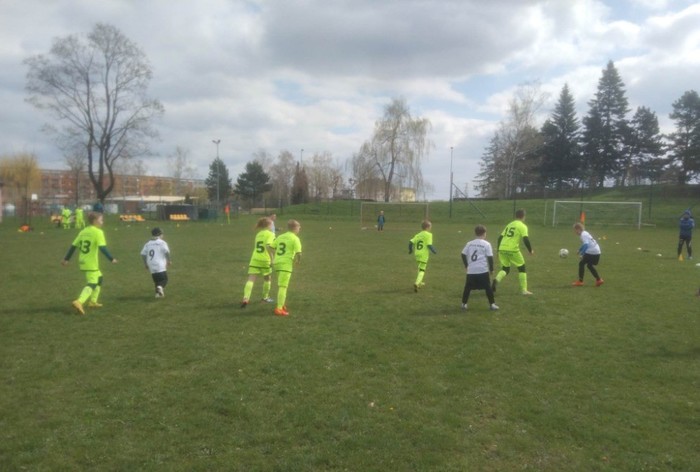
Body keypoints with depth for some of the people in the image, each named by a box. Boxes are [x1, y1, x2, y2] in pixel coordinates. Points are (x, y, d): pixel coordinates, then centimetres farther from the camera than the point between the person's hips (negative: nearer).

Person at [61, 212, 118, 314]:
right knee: (91, 284, -7)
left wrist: (66, 259, 20)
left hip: (83, 262, 8)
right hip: (92, 264, -8)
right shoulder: (98, 232, -10)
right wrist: (111, 259, -17)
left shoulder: (83, 232, 12)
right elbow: (102, 248, -20)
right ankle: (79, 302, -26)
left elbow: (73, 246, 12)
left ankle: (93, 301, 27)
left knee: (99, 278, 24)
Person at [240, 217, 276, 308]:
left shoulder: (258, 234, 17)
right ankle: (265, 297, 32)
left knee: (251, 280, -5)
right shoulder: (270, 234, -3)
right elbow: (268, 246, -19)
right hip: (265, 260, -4)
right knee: (267, 279, 20)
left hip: (254, 259, 4)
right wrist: (272, 258, -18)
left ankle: (245, 298, -22)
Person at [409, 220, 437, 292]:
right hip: (424, 255, -6)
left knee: (420, 268, 27)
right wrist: (434, 251, 0)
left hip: (417, 254, 6)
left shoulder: (418, 235, 10)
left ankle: (419, 282, 36)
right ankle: (416, 283, -24)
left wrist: (410, 250, 18)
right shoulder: (428, 235, -6)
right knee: (422, 270, -5)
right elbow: (429, 245, -15)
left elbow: (411, 242, 2)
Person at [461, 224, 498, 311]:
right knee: (488, 287, 5)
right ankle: (492, 304, 4)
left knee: (467, 287, 12)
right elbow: (490, 257, -3)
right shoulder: (486, 244, 0)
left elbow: (463, 254, 12)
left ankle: (464, 304, 14)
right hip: (483, 270, -3)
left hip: (471, 270, 3)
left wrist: (466, 265, 23)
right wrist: (491, 269, 6)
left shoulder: (469, 243, 10)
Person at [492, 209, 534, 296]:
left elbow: (500, 238, 18)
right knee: (522, 268, 13)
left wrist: (498, 251, 24)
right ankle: (524, 290, 13)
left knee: (505, 269, 18)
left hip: (502, 249, 5)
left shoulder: (509, 224, 21)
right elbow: (525, 239, -10)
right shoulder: (522, 226, 2)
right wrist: (530, 250, 3)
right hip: (512, 250, -5)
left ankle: (496, 280, -11)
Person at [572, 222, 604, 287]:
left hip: (592, 252, -10)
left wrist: (581, 254, -27)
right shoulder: (585, 233, 14)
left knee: (581, 263, -1)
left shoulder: (583, 235, -16)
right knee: (589, 265, 23)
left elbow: (586, 245, -27)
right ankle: (598, 280, 26)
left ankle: (580, 281, 1)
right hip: (596, 251, 10)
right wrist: (580, 250, 31)